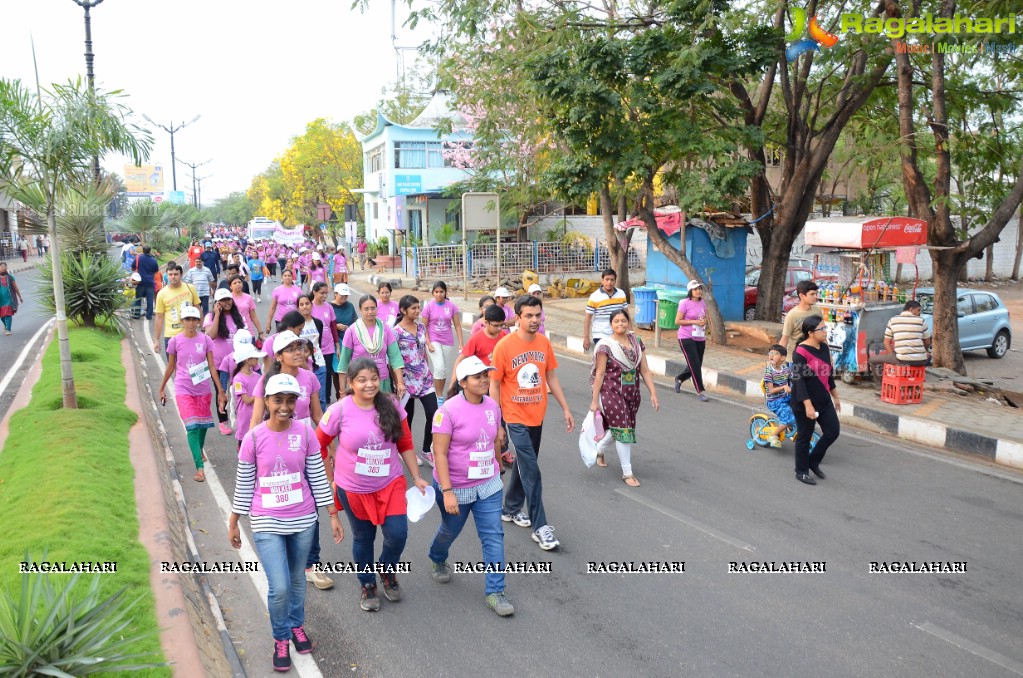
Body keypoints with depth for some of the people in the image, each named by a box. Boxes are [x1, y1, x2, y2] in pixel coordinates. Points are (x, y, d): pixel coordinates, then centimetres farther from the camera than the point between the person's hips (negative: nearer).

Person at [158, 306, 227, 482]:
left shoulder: (205, 340, -3)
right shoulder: (175, 341, -5)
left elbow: (212, 366, 0)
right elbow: (170, 367, 7)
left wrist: (220, 390, -1)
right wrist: (162, 388, 13)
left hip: (203, 390, 2)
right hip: (184, 390, -2)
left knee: (203, 424, 15)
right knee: (192, 427, -11)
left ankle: (199, 448, 45)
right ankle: (199, 467, -11)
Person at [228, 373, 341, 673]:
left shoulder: (305, 433, -8)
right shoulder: (253, 438, -11)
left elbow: (318, 477, -1)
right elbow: (243, 485, -2)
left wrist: (333, 515, 1)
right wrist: (233, 524, 5)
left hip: (303, 520, 2)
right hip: (267, 524, -2)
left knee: (296, 579, 18)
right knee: (279, 587, -6)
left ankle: (297, 625, 45)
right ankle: (281, 639, 22)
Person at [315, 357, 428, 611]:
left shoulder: (391, 406, -8)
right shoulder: (339, 411, -15)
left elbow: (405, 445, 0)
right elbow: (318, 445, -3)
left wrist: (417, 477, 1)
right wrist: (331, 478, 0)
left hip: (390, 484, 1)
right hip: (353, 488, -1)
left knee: (397, 533, -6)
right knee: (363, 537, 14)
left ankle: (388, 570, 28)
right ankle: (368, 585, 40)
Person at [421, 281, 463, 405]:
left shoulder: (451, 306, -3)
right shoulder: (429, 306, -6)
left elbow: (457, 325, 1)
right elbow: (424, 327, -3)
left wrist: (460, 344, -4)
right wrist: (428, 343, -13)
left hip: (447, 342, 3)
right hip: (433, 341, -3)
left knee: (445, 370, 10)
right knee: (439, 367, -17)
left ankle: (441, 396, 26)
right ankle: (438, 397, -6)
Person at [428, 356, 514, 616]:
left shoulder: (492, 406, -4)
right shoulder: (449, 410, -22)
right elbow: (440, 454, -22)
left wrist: (496, 471, 20)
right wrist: (447, 492, -25)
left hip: (489, 485, 4)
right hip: (456, 487, -4)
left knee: (494, 536, 1)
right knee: (450, 531, 20)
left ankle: (494, 592, 13)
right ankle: (438, 561, 53)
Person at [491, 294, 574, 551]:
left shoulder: (544, 343, 0)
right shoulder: (504, 346, -14)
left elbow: (551, 378, 10)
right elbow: (494, 385, -9)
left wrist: (566, 409, 8)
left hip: (537, 416, 5)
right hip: (516, 418, -5)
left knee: (524, 464, 18)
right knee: (531, 471, -7)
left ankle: (511, 509, 37)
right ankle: (540, 527, 2)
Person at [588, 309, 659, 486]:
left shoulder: (637, 342, 3)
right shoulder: (606, 345, -12)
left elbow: (645, 370, 4)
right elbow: (599, 374, -11)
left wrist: (653, 393, -2)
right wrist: (595, 401, -11)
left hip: (632, 394, 6)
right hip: (611, 393, -6)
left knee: (617, 428, 17)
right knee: (623, 429, -6)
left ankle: (599, 450, 46)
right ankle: (627, 473, 5)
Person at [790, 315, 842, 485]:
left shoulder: (824, 347, 5)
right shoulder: (801, 352, -19)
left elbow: (829, 373, 16)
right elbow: (798, 380, -22)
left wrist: (835, 397, 21)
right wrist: (808, 405, -26)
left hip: (824, 400, 8)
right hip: (804, 403, -8)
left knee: (833, 431, 8)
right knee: (804, 437, 5)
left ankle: (813, 461, 28)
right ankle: (802, 472, 23)